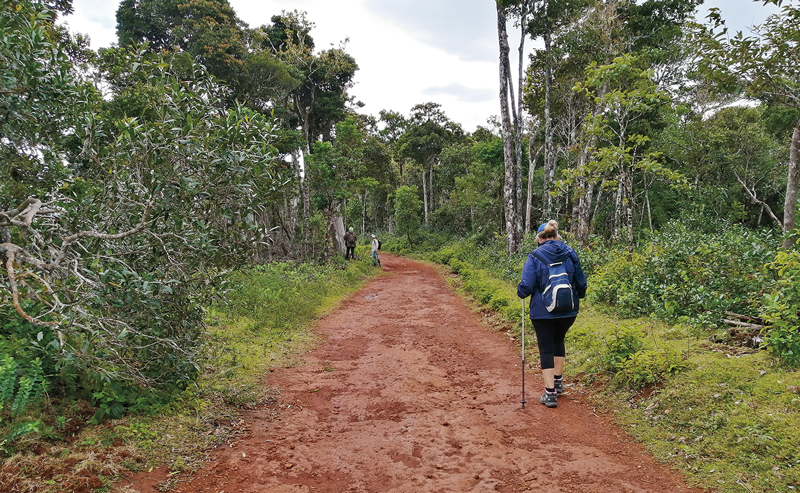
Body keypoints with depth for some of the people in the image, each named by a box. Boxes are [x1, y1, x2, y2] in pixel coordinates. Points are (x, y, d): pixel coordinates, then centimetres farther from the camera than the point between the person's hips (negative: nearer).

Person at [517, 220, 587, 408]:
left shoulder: (535, 256, -10)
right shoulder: (570, 254, 0)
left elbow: (526, 286, -14)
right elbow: (581, 283, 7)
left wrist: (521, 292, 8)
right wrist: (577, 297, 27)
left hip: (543, 311, -4)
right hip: (568, 310, 4)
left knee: (546, 348, 7)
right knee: (558, 340, 27)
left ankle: (550, 393, 5)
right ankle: (558, 381, 36)